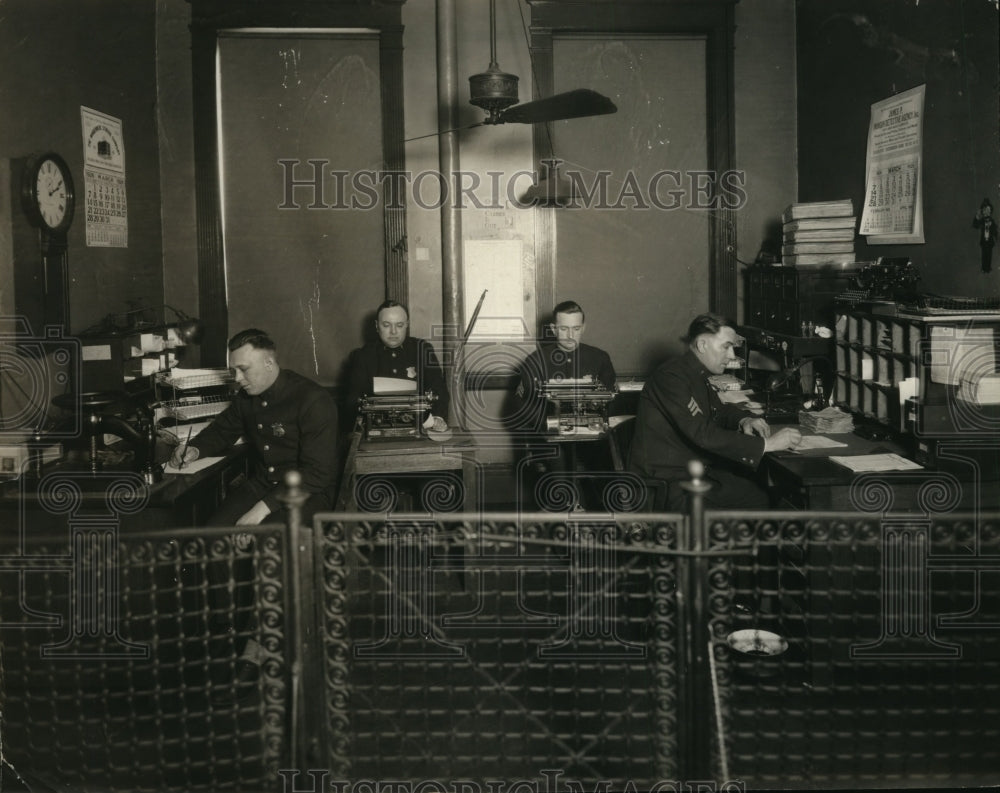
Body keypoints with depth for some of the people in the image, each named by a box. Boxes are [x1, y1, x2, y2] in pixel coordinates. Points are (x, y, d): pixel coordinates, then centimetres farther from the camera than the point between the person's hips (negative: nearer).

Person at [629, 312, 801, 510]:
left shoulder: (697, 377, 12)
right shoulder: (671, 378, -18)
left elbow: (720, 410, 29)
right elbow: (703, 435, -26)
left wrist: (743, 420, 5)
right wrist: (767, 444, -22)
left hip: (696, 470, 10)